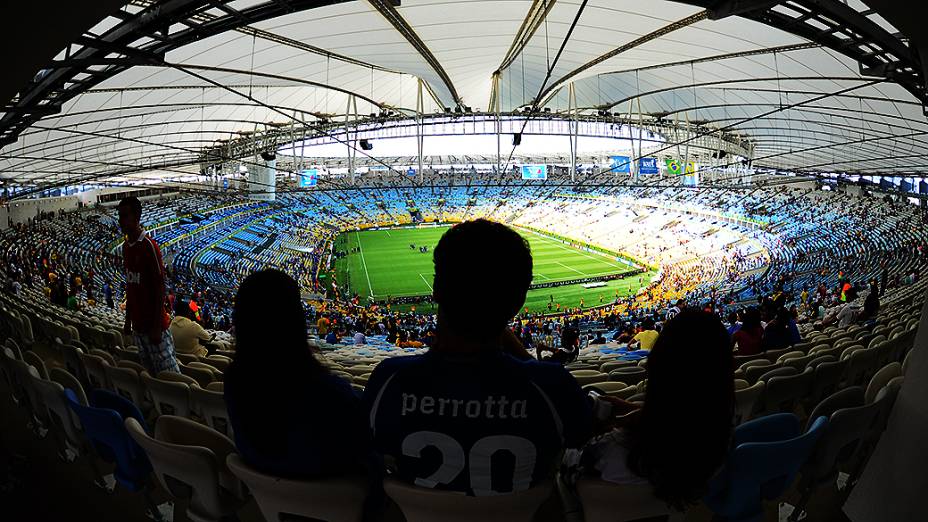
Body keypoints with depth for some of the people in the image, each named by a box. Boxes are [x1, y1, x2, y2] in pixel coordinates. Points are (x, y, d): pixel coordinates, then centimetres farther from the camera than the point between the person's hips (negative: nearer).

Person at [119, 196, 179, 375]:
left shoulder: (149, 246, -16)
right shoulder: (126, 246, 8)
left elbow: (160, 288, -16)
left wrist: (156, 327, -16)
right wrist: (128, 320, 17)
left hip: (154, 324, -8)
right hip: (138, 324, 8)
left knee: (168, 373, -3)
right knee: (149, 371, 15)